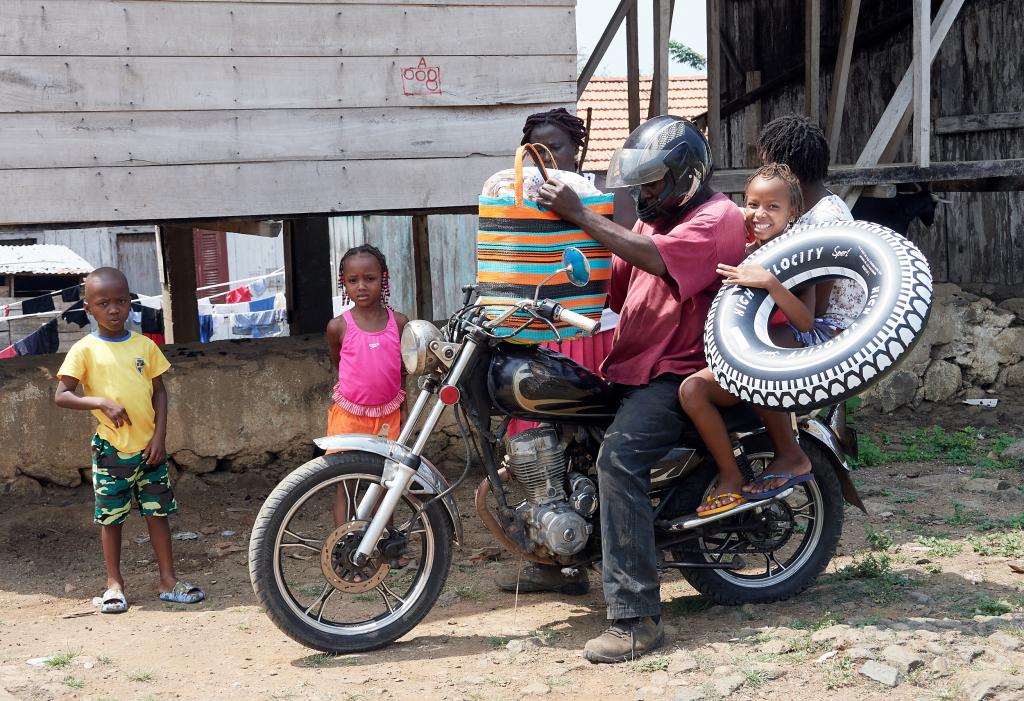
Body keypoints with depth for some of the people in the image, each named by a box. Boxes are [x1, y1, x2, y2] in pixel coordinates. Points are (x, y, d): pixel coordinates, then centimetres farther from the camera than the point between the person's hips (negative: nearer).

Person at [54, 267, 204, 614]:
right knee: (111, 517, 7)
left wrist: (159, 436, -3)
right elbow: (61, 396, -8)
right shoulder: (85, 349, -6)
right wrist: (101, 402, -22)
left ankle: (169, 581, 14)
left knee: (158, 513, 7)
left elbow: (159, 391, 7)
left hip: (149, 446, 2)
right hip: (111, 449, -2)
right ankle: (114, 583, 19)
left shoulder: (144, 345, 3)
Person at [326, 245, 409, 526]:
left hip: (387, 415, 2)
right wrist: (352, 386, 11)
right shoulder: (338, 326, -8)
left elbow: (404, 369, 8)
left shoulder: (400, 322, -3)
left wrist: (405, 412, 10)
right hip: (348, 415, -1)